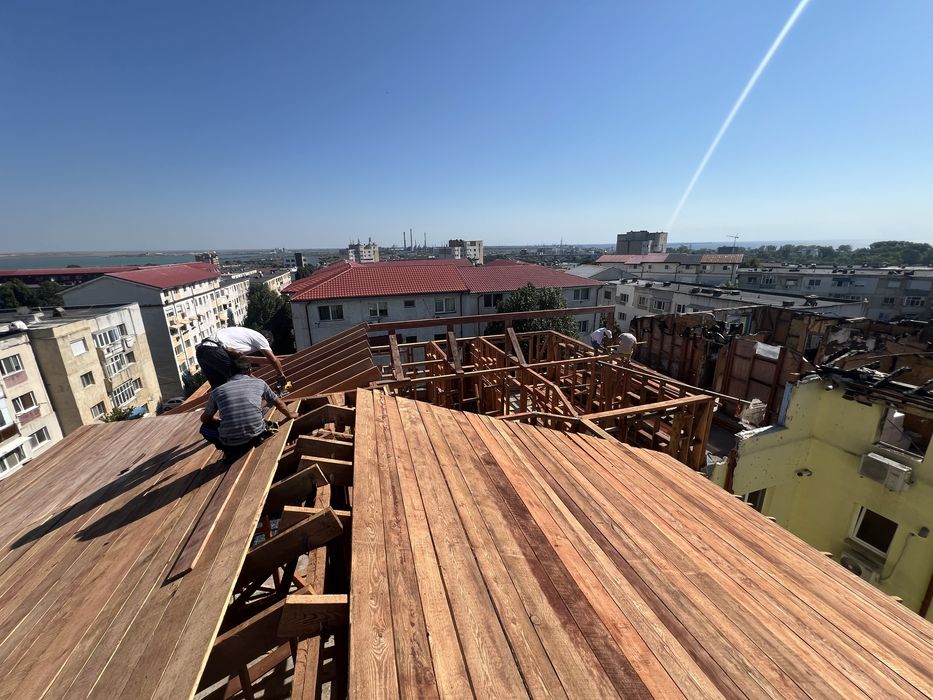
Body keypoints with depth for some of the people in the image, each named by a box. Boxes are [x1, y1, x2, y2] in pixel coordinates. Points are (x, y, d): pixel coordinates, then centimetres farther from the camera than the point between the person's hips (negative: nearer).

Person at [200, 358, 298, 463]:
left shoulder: (217, 391, 7)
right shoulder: (259, 383, 6)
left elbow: (204, 419, 20)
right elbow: (279, 403, 19)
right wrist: (291, 415, 38)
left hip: (230, 441, -1)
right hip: (256, 435, 1)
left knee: (205, 427, 28)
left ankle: (232, 451, 10)